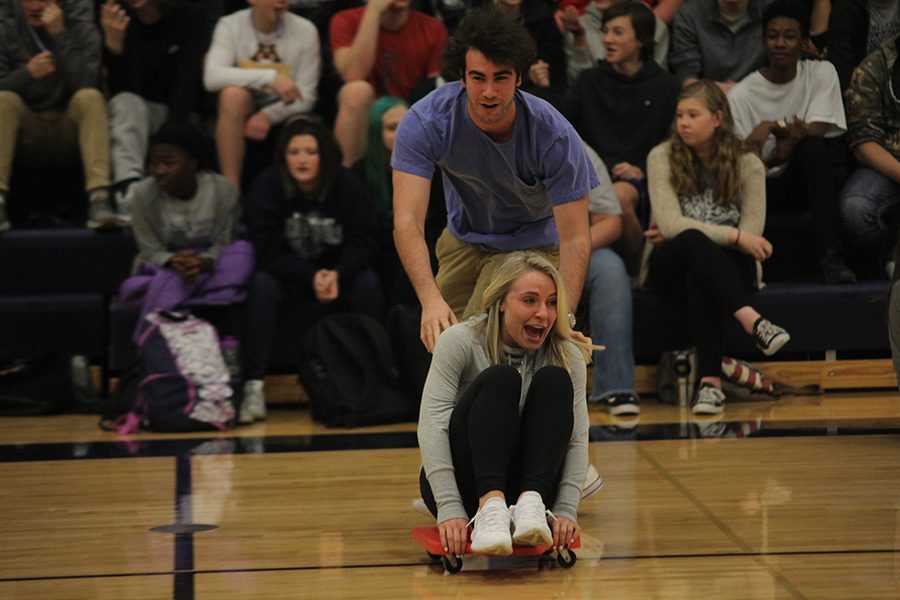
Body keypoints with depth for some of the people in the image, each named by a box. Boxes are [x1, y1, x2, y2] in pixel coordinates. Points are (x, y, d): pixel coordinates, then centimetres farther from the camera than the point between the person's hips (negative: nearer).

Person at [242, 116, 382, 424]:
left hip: (338, 274, 1)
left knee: (368, 283, -27)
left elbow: (363, 244, -11)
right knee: (262, 285, -32)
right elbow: (269, 251, -18)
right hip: (286, 275, -1)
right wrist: (311, 277, -32)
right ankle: (253, 386, -35)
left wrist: (337, 276, -31)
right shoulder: (267, 186, -13)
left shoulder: (347, 185, -10)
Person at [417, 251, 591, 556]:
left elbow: (577, 439, -10)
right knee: (500, 379, -28)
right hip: (464, 482, -3)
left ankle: (531, 505, -38)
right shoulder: (460, 341, -12)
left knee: (555, 380, -21)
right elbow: (432, 426, -21)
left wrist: (566, 511, -27)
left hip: (519, 486, 3)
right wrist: (450, 509, -34)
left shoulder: (568, 356, -3)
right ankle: (489, 511, -48)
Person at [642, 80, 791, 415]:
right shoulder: (662, 158, -2)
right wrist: (734, 236, -24)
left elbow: (751, 235, -8)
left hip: (727, 266, 1)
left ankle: (710, 380, -47)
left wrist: (685, 234, -12)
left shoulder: (747, 165, 1)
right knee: (693, 243, -38)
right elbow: (670, 224, -15)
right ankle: (752, 321, -54)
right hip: (671, 268, -1)